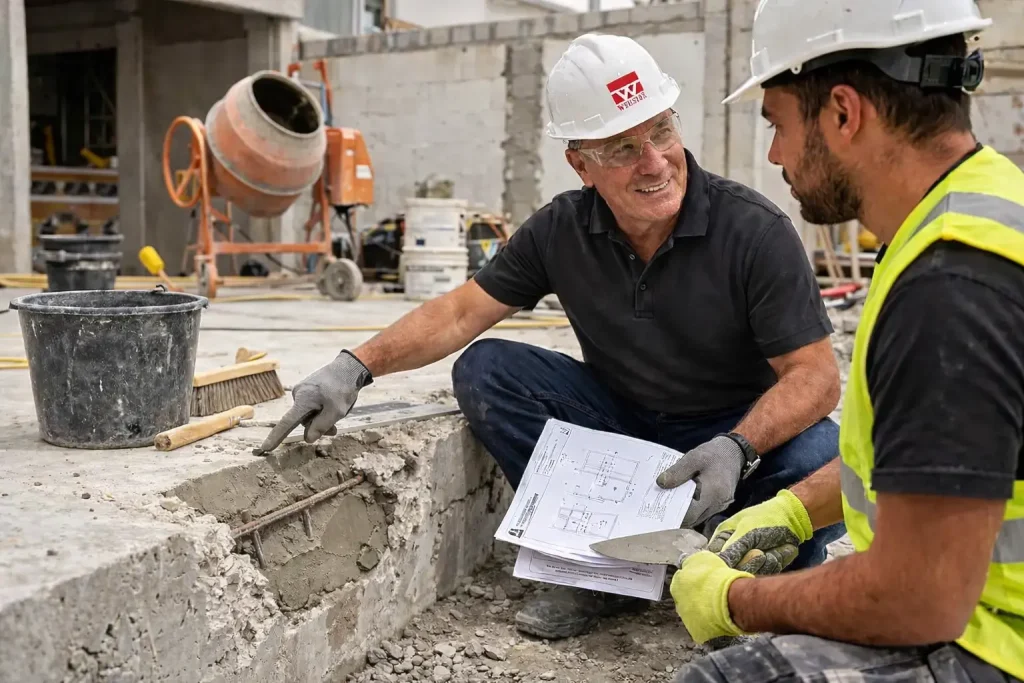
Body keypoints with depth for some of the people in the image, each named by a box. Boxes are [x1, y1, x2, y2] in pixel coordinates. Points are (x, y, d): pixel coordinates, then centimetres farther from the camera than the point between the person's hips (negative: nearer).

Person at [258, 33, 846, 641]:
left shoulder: (755, 231, -20)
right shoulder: (561, 231, -9)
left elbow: (816, 375, -19)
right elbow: (461, 313, -4)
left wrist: (735, 449, -37)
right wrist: (356, 367, -18)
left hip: (746, 430, -3)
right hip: (621, 421, 4)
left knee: (822, 458, -35)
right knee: (484, 370, -14)